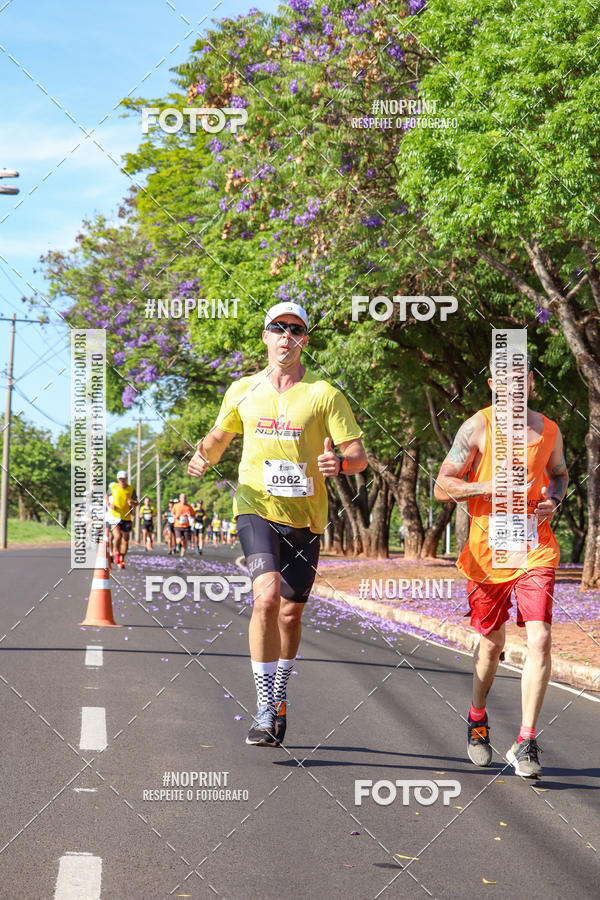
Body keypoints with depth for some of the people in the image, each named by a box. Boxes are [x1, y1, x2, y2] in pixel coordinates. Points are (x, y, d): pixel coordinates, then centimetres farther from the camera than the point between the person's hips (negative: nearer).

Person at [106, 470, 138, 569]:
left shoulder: (131, 489, 0)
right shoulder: (113, 487, -1)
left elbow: (136, 503, 2)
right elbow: (107, 496, 19)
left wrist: (132, 503, -21)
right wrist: (109, 504, 1)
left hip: (126, 518, 2)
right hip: (114, 516, -2)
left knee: (125, 540, 6)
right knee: (117, 536, -21)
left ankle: (122, 560, 23)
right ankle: (117, 553, 8)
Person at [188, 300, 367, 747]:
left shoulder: (325, 394, -1)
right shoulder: (242, 391, 7)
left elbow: (359, 454, -2)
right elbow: (220, 436, 22)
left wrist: (340, 462, -25)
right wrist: (204, 456, 0)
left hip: (305, 515, 0)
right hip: (256, 508, 0)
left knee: (290, 612, 9)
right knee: (267, 597, -21)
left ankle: (279, 699, 33)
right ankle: (265, 710, -17)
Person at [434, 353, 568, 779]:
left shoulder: (549, 430, 5)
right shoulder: (477, 428, -5)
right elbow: (442, 486, -5)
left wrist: (554, 500, 2)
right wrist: (492, 487, -19)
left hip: (535, 549, 1)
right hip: (488, 550, -1)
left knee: (539, 638, -15)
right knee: (491, 644, 12)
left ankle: (526, 744, -9)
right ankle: (477, 719, 40)